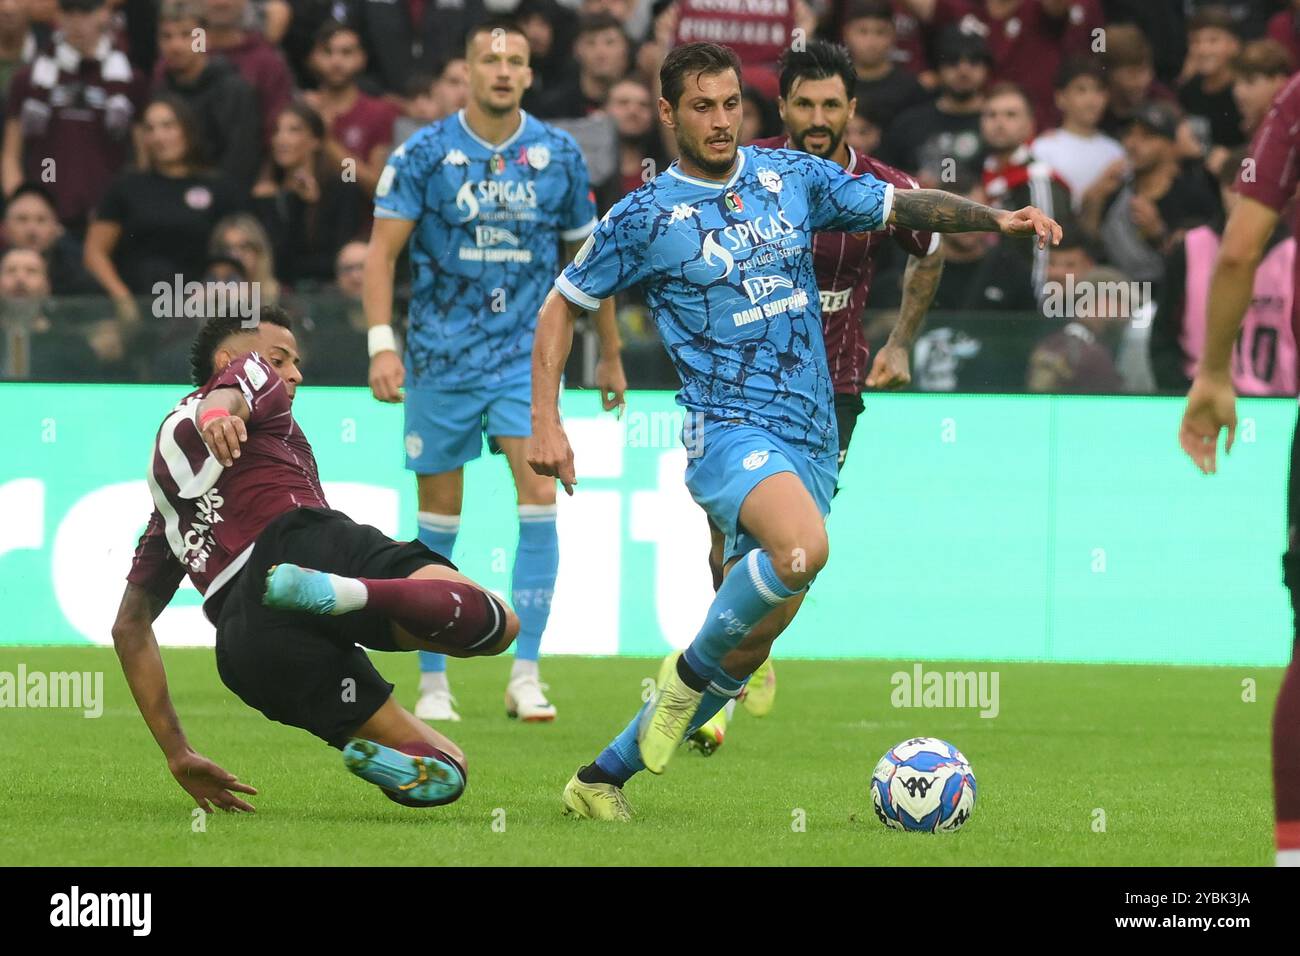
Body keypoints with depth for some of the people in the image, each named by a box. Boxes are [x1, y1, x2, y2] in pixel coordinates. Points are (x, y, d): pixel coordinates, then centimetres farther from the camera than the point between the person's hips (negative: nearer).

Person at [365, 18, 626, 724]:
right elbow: (381, 251, -4)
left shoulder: (558, 155, 3)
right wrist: (381, 342, -16)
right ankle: (433, 682, 14)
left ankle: (525, 676, -9)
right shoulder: (424, 154, -4)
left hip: (527, 354, 1)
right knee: (438, 519, 3)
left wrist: (611, 353, 18)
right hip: (441, 357, -1)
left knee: (539, 494, -14)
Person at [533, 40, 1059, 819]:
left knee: (746, 648, 6)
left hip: (813, 440, 5)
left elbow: (901, 205, 15)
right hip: (729, 427, -5)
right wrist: (546, 423, -1)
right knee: (803, 547, -36)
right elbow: (562, 307, 8)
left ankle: (604, 777, 19)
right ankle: (693, 670, -12)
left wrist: (996, 218, -1)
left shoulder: (793, 178, 9)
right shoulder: (645, 218, -1)